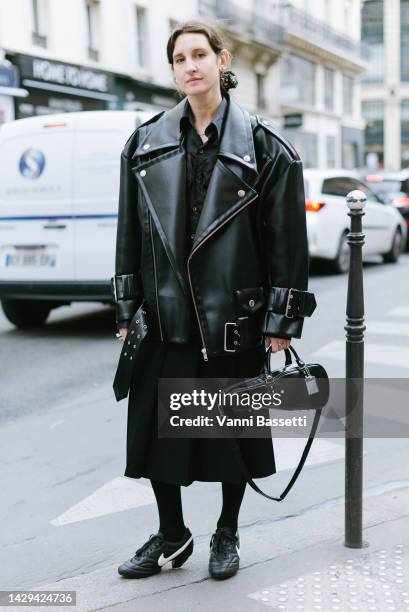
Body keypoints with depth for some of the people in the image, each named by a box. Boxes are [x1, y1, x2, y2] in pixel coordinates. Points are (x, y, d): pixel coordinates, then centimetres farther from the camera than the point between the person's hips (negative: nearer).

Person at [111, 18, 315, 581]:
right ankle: (172, 535, 30)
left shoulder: (264, 146, -3)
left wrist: (281, 322, -7)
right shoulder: (146, 143, 6)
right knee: (155, 427, 8)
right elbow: (129, 234, 8)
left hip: (234, 317, -2)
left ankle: (227, 534, 33)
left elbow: (287, 240, -4)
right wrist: (126, 312, 5)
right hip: (166, 317, 3)